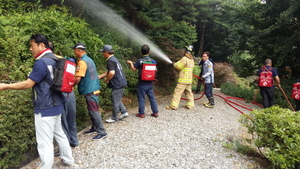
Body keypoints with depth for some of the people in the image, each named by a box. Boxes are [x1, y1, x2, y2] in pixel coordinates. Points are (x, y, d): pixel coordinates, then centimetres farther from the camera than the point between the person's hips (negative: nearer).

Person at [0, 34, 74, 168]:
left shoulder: (42, 62, -19)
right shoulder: (54, 59, 9)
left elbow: (28, 84, -17)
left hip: (45, 109, -9)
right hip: (56, 106, 10)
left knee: (45, 143, 1)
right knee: (59, 134, 22)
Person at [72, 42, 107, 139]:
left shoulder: (82, 62, -17)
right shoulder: (88, 59, 14)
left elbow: (77, 78, -22)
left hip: (90, 91, -10)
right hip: (93, 89, 10)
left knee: (94, 111, -3)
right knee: (91, 110, 19)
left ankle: (102, 132, 5)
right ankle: (94, 127, 32)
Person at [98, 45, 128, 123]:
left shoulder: (111, 61, -18)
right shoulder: (114, 59, 15)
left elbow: (112, 73, -33)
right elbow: (108, 72, 21)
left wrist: (107, 80, -15)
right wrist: (99, 76, 16)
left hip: (117, 85, -10)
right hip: (121, 83, 10)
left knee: (115, 101, 4)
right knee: (117, 100, 22)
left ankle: (114, 118, 18)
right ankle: (124, 112, 25)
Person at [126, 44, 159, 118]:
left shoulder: (139, 61, -12)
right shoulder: (152, 61, 0)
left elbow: (134, 69, -9)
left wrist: (130, 63, 7)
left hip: (142, 83, -4)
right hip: (150, 83, 4)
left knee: (141, 98, 6)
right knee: (152, 98, 13)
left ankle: (141, 113, 14)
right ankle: (155, 112, 19)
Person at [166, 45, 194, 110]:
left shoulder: (185, 59, -14)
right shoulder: (192, 60, 12)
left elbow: (178, 66, -11)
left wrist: (175, 64, 10)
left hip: (183, 80, -8)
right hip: (189, 79, 8)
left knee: (177, 92, -5)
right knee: (188, 92, 15)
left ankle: (173, 105, -4)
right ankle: (190, 105, 18)